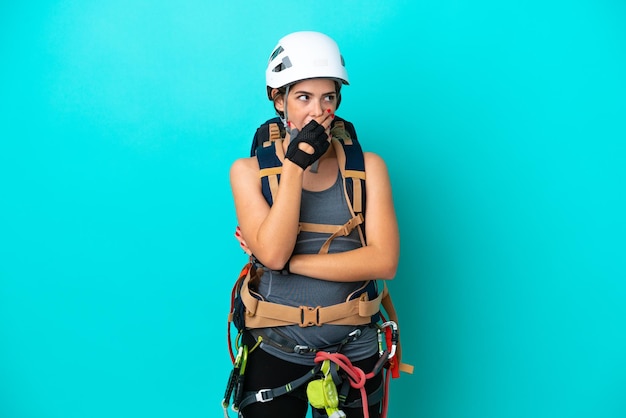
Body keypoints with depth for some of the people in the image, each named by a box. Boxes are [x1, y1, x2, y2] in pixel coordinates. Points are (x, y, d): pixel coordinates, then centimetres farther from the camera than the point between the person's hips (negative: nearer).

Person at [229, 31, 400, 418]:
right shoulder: (249, 171, -4)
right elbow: (272, 254, -17)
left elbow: (384, 261, -13)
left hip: (355, 354, 1)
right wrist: (295, 166, -20)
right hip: (275, 353, 0)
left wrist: (289, 263, -15)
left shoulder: (368, 167, -2)